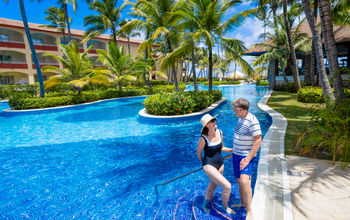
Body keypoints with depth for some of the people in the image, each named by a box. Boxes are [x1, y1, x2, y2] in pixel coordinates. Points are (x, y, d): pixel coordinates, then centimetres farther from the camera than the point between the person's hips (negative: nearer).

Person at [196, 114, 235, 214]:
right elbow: (198, 153, -6)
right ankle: (225, 207, 17)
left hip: (220, 164, 6)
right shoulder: (203, 139, -23)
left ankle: (205, 205, 51)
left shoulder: (219, 132, -6)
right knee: (227, 186, -14)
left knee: (211, 188, 23)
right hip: (209, 165, -6)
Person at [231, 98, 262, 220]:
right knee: (239, 180, 18)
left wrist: (248, 158, -24)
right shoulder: (241, 119, 7)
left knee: (244, 181, -21)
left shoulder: (253, 121, -21)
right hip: (236, 155, 9)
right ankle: (243, 203, 36)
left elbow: (258, 141, -22)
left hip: (246, 156, -9)